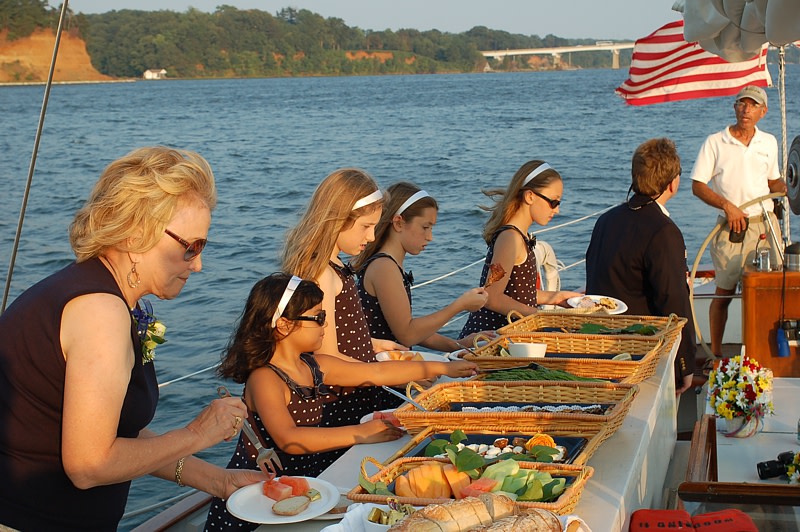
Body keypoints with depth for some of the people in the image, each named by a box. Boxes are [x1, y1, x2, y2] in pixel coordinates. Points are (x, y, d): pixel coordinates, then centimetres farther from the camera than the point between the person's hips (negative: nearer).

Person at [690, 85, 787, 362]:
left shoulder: (769, 142, 12)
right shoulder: (715, 143, -1)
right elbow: (698, 185, -3)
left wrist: (787, 189, 2)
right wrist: (729, 206, -15)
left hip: (766, 223, 4)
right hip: (733, 227, -3)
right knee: (724, 292, 1)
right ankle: (715, 354, 11)